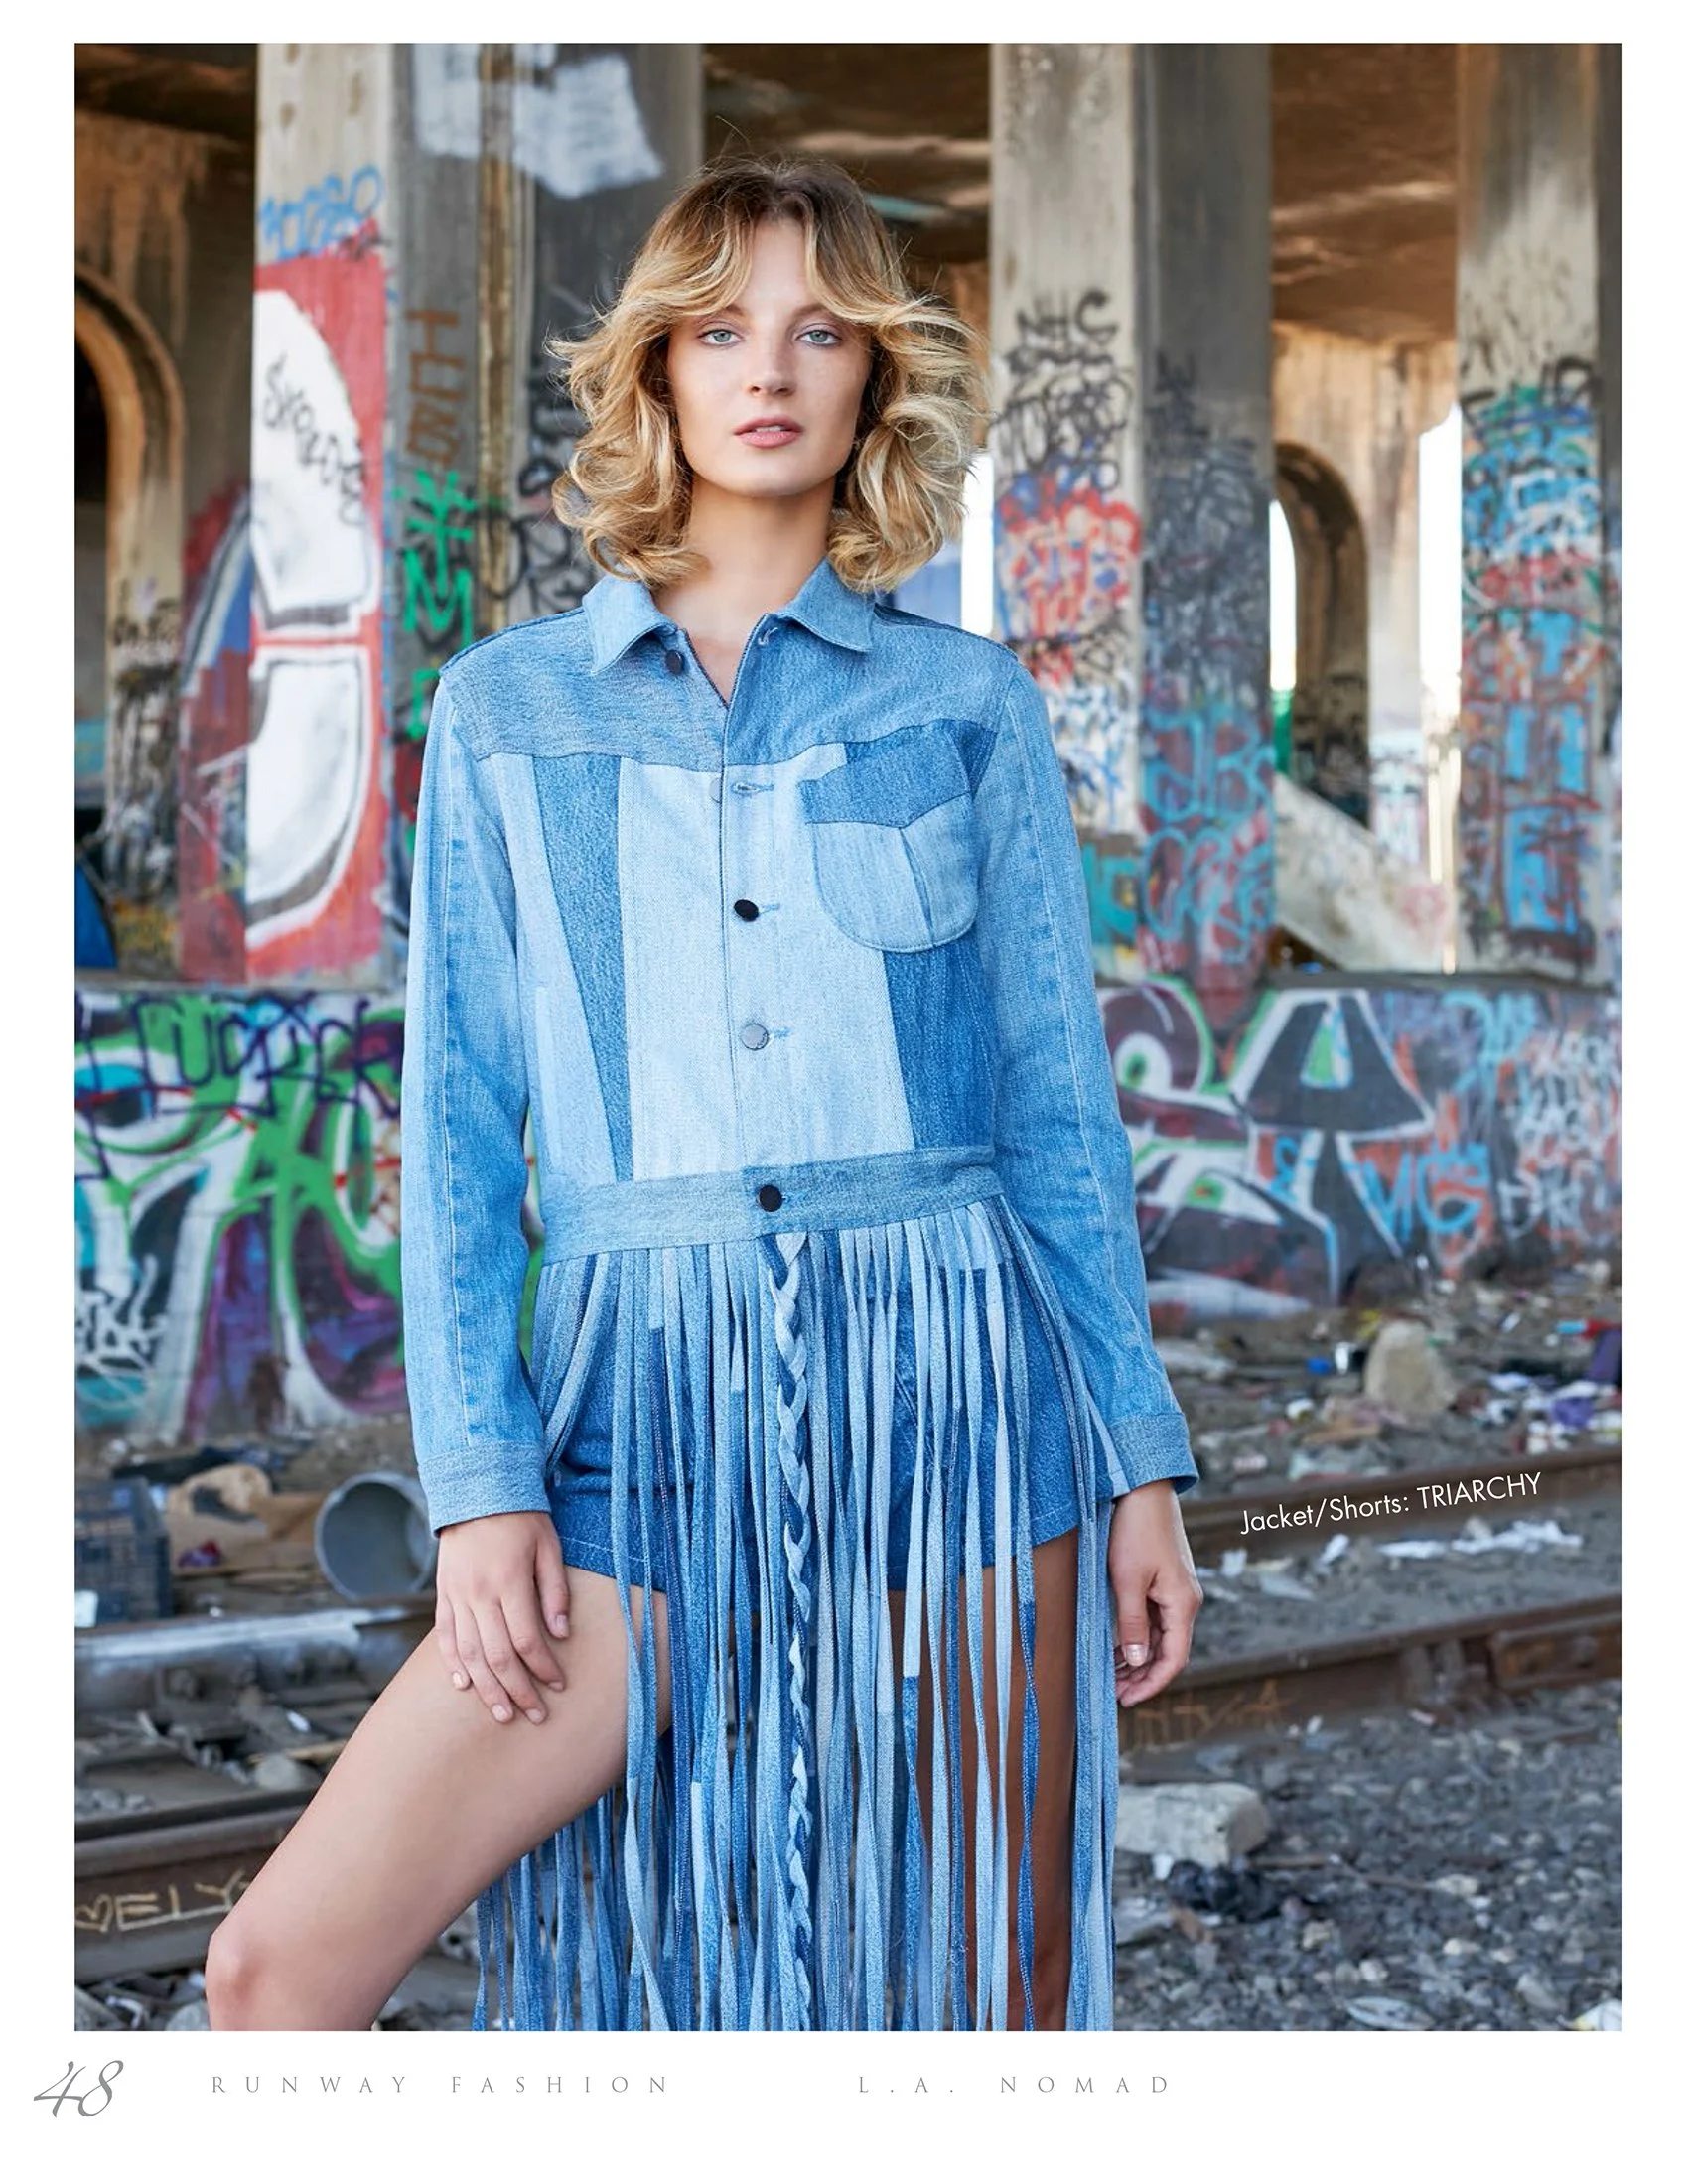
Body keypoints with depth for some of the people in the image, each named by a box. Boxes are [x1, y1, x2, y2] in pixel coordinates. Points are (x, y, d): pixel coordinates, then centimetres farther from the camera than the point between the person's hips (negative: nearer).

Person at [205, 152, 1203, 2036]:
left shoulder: (969, 707, 8)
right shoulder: (504, 710, 9)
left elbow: (1060, 1103, 9)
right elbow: (458, 1122, 6)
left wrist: (1140, 1462, 6)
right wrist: (477, 1475, -3)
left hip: (948, 1391, 0)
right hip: (647, 1412, 1)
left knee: (973, 1997, 7)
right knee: (275, 1966, -7)